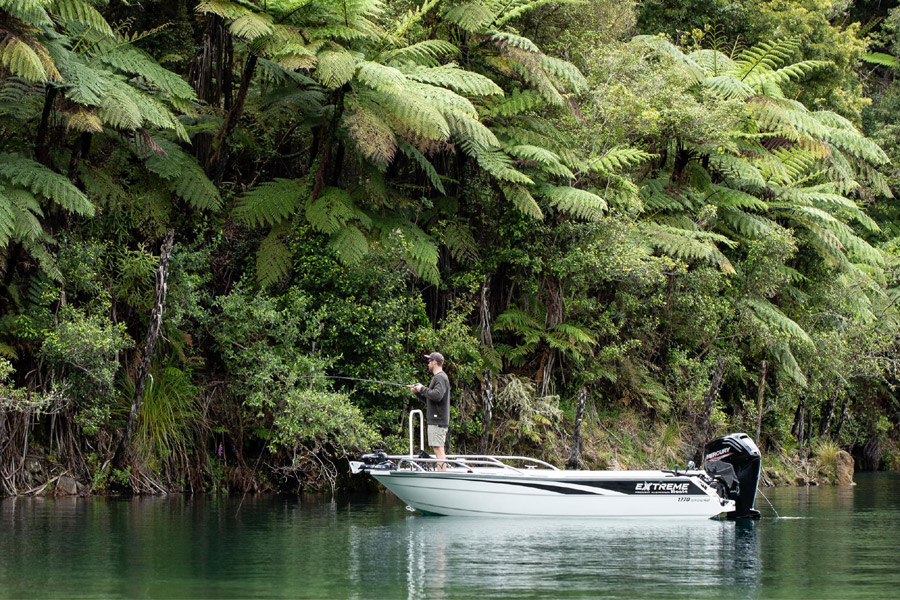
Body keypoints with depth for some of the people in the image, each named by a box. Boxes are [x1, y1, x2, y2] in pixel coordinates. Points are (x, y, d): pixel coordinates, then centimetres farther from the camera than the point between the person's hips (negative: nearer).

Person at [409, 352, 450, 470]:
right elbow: (429, 398, 28)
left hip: (438, 421, -11)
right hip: (435, 420, 11)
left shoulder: (440, 378, -11)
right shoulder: (437, 377, 22)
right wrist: (418, 392, 16)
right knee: (439, 450, 10)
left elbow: (437, 395, -27)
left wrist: (423, 389, -14)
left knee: (438, 449, -13)